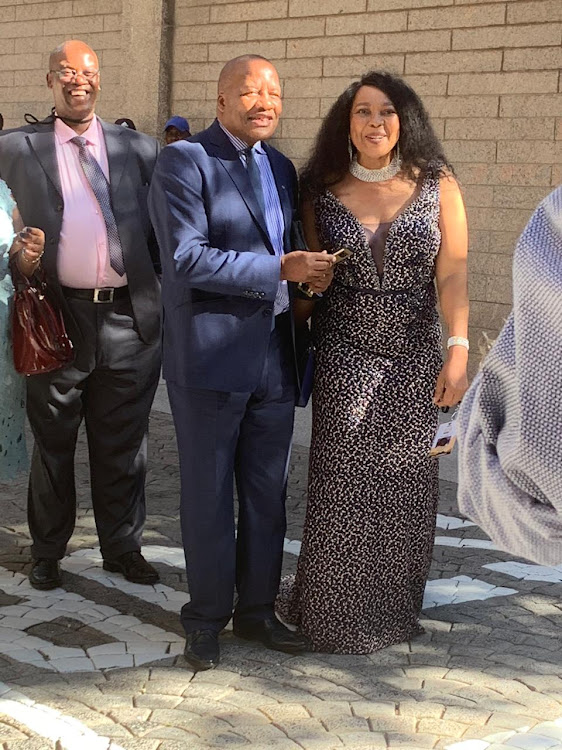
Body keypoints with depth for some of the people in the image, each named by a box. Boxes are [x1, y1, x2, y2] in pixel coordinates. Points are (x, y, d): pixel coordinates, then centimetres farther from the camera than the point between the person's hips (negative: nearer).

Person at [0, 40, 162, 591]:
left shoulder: (139, 149, 9)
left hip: (129, 319, 1)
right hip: (59, 318, -1)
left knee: (122, 446, 12)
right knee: (52, 443, 12)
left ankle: (122, 547, 27)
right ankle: (47, 551, 27)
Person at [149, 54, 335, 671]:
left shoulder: (280, 168, 14)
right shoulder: (183, 162, -8)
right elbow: (187, 260, -18)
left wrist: (308, 278, 5)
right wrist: (280, 268, -20)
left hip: (273, 358, 6)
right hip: (209, 359, -6)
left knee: (268, 494, 12)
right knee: (208, 496, 4)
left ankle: (257, 609, 27)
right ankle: (207, 619, 19)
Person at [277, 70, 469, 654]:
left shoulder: (437, 186, 1)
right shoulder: (323, 192, 3)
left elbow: (452, 274, -3)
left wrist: (458, 350, -12)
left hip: (415, 358, 1)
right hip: (344, 358, 0)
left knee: (405, 483, 5)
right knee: (342, 484, 0)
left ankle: (392, 609, 23)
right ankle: (334, 612, 17)